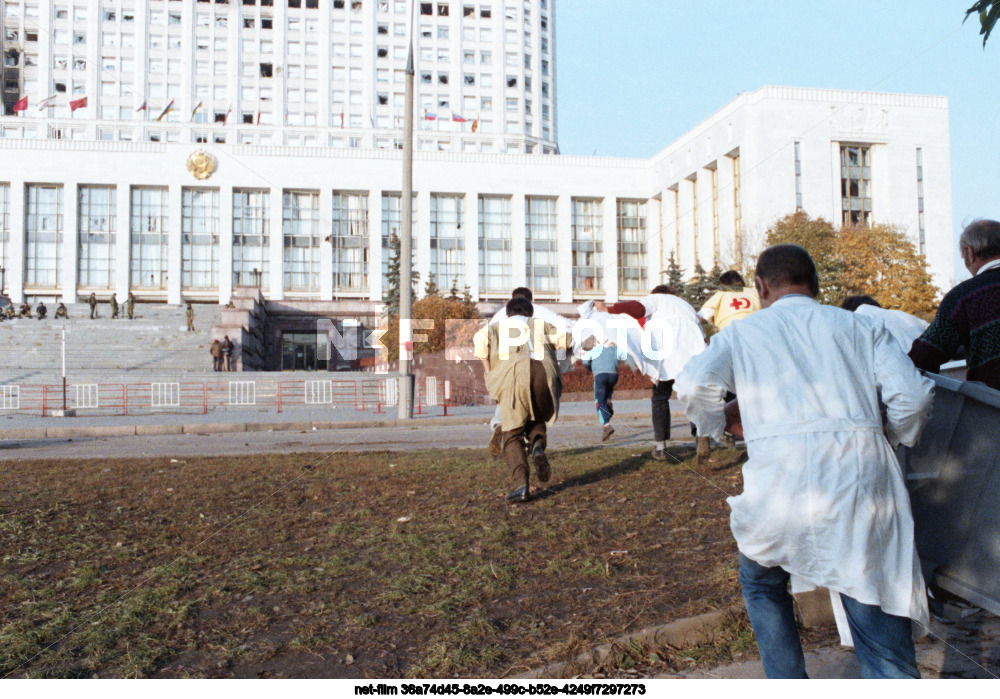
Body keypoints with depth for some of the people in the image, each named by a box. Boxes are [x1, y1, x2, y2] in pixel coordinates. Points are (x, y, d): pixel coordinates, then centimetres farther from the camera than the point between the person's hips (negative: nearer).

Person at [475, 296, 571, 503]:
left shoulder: (496, 326, 30)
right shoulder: (540, 324, 32)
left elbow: (481, 339, 7)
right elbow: (564, 338, 13)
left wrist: (490, 373, 9)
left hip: (511, 374, -1)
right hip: (542, 370, 2)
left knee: (512, 433, 2)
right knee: (537, 419, 25)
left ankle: (521, 483, -16)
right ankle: (538, 445, -7)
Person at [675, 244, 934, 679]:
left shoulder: (743, 332, 13)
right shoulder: (861, 327, 18)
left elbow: (693, 384, -5)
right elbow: (911, 396, 5)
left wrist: (723, 421, 14)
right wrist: (896, 437, 26)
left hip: (782, 482, -1)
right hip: (864, 477, 1)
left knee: (762, 583, 28)